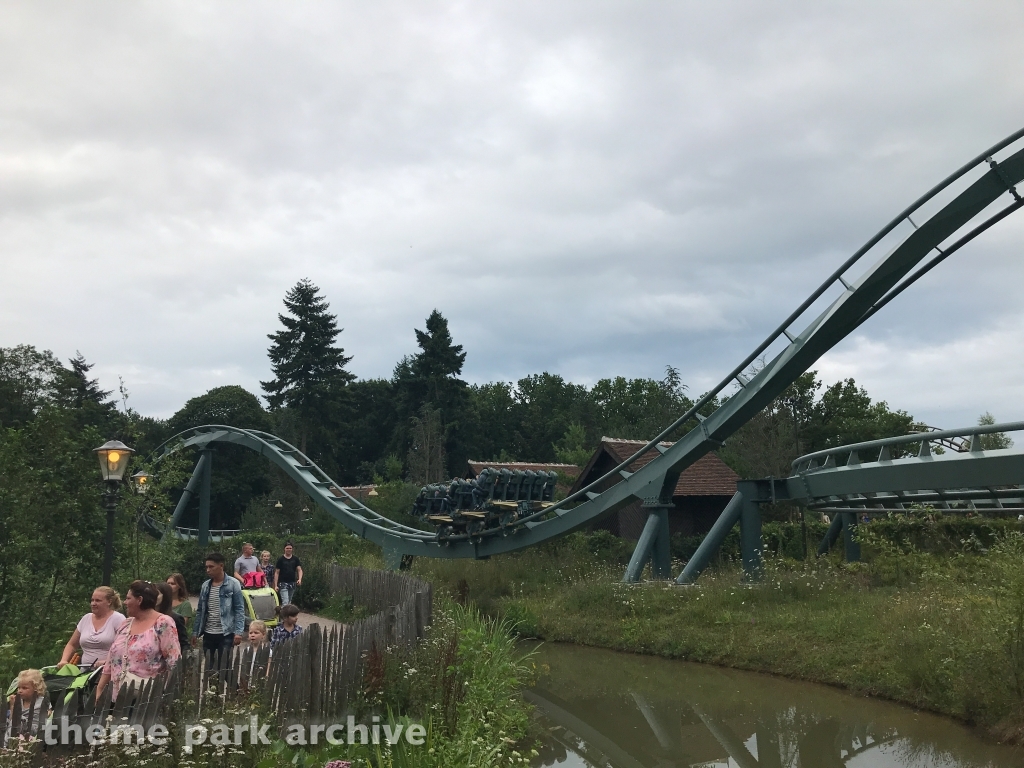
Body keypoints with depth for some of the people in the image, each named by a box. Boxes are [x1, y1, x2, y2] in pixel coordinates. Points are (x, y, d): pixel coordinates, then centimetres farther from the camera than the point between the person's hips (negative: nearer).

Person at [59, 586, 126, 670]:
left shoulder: (118, 619, 2)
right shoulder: (86, 618, 19)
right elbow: (72, 645, 27)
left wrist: (107, 662, -20)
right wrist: (64, 660, 9)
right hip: (85, 671, 5)